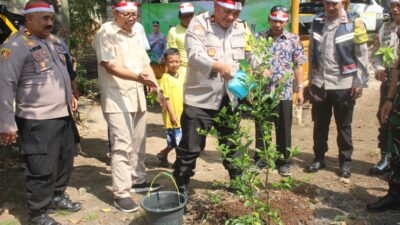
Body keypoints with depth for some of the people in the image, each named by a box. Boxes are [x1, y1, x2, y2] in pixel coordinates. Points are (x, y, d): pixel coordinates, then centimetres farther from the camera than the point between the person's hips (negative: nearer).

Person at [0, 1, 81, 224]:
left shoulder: (55, 41, 13)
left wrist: (70, 95, 21)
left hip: (63, 115, 8)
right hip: (38, 121, -8)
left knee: (65, 160, 19)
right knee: (43, 169, -1)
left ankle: (57, 196, 40)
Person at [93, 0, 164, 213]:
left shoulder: (134, 35, 16)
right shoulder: (105, 33, -9)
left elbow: (145, 64, 17)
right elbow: (110, 66, -19)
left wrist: (158, 88, 2)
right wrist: (137, 77, -32)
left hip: (138, 97, 8)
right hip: (117, 99, -8)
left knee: (138, 144, 15)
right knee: (122, 146, -9)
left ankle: (137, 180, 30)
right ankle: (121, 193, -1)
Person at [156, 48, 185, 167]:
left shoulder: (182, 77, 9)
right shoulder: (165, 78, -11)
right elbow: (166, 98, -14)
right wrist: (172, 115, -16)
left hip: (183, 115, 7)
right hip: (173, 116, -7)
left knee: (174, 142, 15)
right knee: (179, 141, -3)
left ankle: (162, 154, 34)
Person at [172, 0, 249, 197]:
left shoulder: (240, 29, 7)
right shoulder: (199, 23, -10)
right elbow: (195, 54, -25)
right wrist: (219, 66, -43)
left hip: (228, 99, 5)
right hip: (200, 98, -5)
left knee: (232, 144, 20)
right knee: (190, 148, 2)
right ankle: (181, 188, 19)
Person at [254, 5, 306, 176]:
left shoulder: (294, 39, 4)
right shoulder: (260, 37, 5)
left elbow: (298, 66, 5)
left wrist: (300, 88, 0)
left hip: (284, 92, 0)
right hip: (262, 90, 1)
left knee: (284, 129, 6)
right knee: (261, 127, 10)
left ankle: (284, 162, 20)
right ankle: (260, 159, 26)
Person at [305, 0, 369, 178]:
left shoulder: (354, 23, -5)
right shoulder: (317, 22, 7)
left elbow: (362, 55, -4)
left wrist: (360, 83, -8)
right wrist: (311, 79, 9)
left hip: (344, 84, -3)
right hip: (319, 83, 4)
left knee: (343, 126, 8)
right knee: (320, 124, 13)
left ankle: (345, 161, 21)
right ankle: (319, 158, 27)